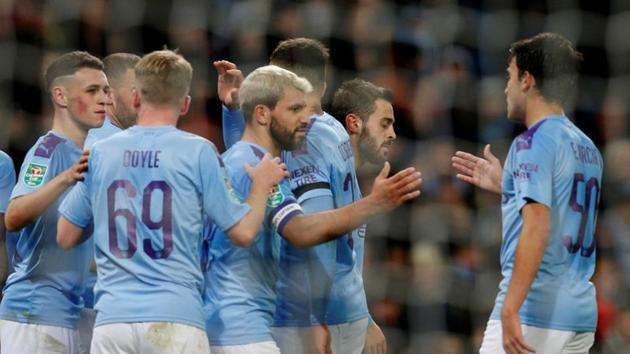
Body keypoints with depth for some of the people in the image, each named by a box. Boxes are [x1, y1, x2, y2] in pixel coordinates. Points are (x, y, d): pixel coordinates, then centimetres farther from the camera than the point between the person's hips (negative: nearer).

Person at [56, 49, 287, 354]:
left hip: (112, 318, 3)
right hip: (176, 317, -2)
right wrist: (262, 184, 19)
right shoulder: (197, 152, -1)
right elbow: (242, 233, 2)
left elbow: (65, 237, 14)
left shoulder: (100, 153, 8)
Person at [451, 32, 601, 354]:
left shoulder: (533, 142, -9)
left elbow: (537, 230, -19)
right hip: (581, 314, 8)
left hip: (534, 312, -8)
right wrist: (504, 186, 26)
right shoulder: (586, 147, 16)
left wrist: (510, 309, -23)